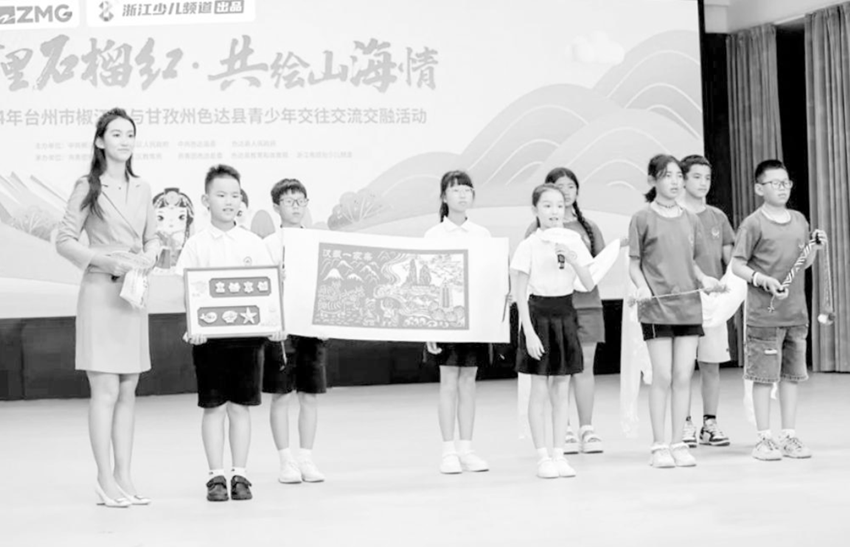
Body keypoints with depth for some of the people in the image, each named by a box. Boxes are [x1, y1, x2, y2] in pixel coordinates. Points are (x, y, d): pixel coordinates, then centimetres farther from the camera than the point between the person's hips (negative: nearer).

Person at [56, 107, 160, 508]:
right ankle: (105, 481, -1)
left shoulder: (141, 189, 12)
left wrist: (150, 255, -3)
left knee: (128, 391, 7)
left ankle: (123, 477, 13)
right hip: (100, 293, -5)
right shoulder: (88, 188, -3)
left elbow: (152, 237, 19)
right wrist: (108, 261, -15)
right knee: (105, 390, -6)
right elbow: (64, 241, -4)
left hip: (134, 294, 6)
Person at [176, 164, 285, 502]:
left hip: (248, 332, 2)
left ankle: (240, 474, 13)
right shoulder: (197, 245, 1)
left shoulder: (253, 244, 6)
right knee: (214, 407, 3)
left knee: (240, 407, 6)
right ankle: (216, 476, 9)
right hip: (209, 334, -1)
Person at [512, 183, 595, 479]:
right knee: (539, 390, -1)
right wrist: (529, 332, -13)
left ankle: (560, 454, 13)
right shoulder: (529, 246, -7)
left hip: (566, 315, 4)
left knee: (561, 390, 7)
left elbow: (589, 285, -2)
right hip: (539, 315, -4)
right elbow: (521, 295, -7)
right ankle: (542, 457, 5)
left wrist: (573, 260, -19)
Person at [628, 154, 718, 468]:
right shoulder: (643, 219, -1)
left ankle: (679, 443, 11)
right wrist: (642, 287, -16)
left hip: (689, 307, 4)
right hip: (656, 307, -4)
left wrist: (704, 279, -1)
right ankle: (659, 446, 4)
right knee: (662, 377, -4)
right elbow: (634, 264, 2)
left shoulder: (690, 220, 11)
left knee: (683, 376, 3)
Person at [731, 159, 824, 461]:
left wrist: (816, 247, 1)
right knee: (764, 376, -2)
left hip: (796, 312, 5)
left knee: (791, 375, 9)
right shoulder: (754, 224, -6)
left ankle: (789, 436, 17)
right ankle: (764, 439, 6)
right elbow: (736, 264, -7)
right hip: (764, 314, -5)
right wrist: (761, 279, -20)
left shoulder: (799, 220, 12)